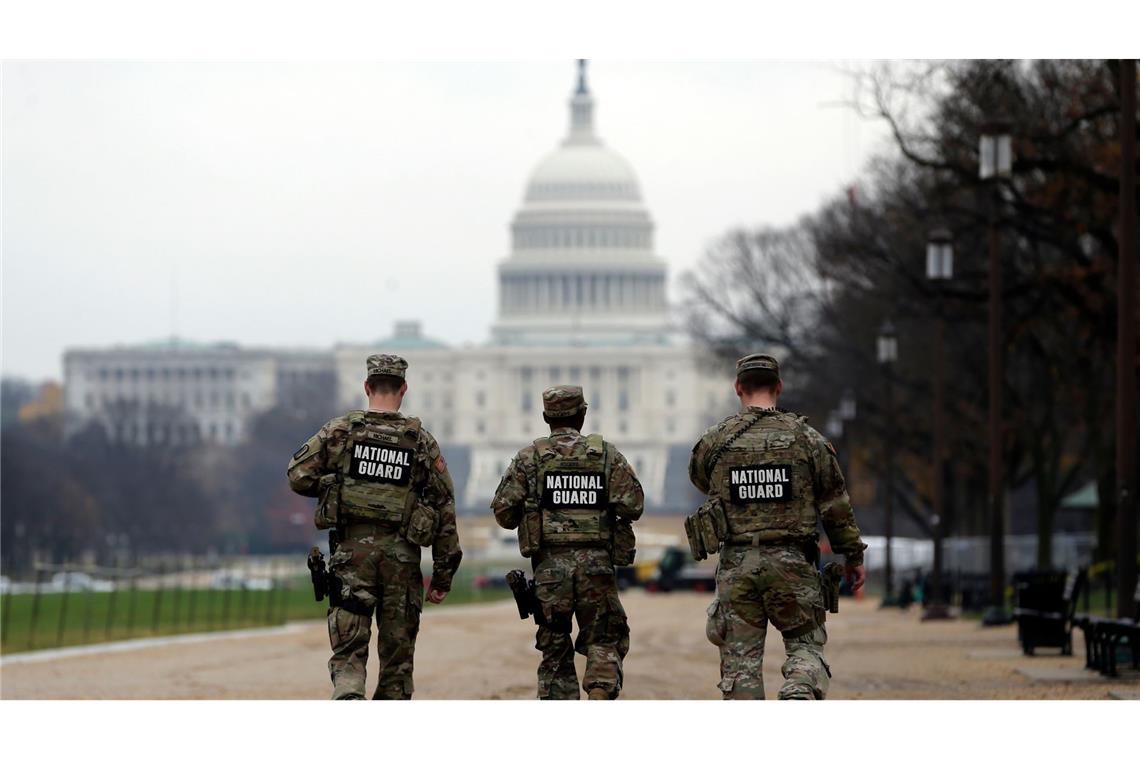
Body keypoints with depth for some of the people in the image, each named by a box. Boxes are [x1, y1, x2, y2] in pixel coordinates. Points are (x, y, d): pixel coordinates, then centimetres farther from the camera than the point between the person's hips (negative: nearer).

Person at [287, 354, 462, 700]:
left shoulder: (340, 431, 2)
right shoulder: (423, 442, 4)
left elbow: (298, 476, -2)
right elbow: (444, 510, 4)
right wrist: (443, 575, 9)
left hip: (352, 550, -1)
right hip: (402, 555, 1)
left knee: (348, 650, -1)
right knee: (397, 655, 10)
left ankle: (349, 699, -28)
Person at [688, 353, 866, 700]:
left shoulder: (714, 441, 1)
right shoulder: (806, 438, 0)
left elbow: (699, 479, 22)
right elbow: (836, 505, 3)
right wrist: (853, 556, 12)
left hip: (737, 564, 1)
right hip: (792, 563, -1)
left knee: (740, 657, 6)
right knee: (805, 645, 8)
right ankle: (799, 697, -20)